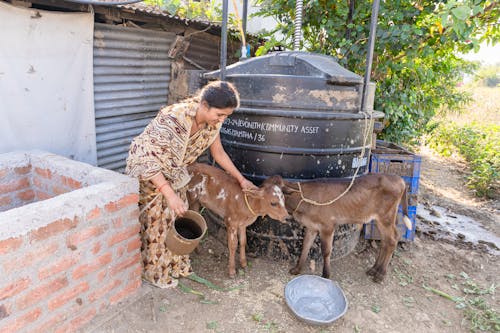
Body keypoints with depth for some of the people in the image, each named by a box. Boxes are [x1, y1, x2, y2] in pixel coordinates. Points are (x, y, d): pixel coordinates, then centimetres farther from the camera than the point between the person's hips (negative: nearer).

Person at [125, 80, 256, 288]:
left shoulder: (212, 121, -15)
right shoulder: (174, 119, -38)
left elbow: (219, 153, 1)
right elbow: (147, 160, -36)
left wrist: (241, 179, 4)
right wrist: (170, 194, -41)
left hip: (173, 171, 6)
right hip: (147, 169, -6)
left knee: (176, 216, 12)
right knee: (155, 220, 4)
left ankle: (175, 264, 33)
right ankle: (153, 271, 25)